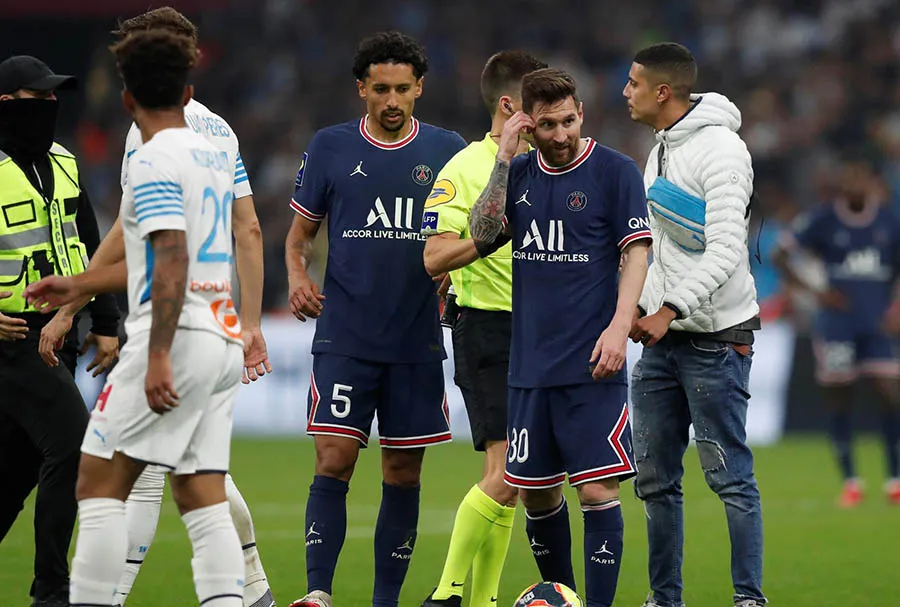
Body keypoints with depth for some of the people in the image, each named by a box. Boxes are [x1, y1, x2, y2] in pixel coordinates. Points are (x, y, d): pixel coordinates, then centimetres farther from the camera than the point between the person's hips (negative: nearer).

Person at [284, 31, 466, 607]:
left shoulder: (448, 150, 5)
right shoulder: (330, 148, 4)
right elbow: (298, 236, 12)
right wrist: (297, 277, -8)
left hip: (417, 342, 1)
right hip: (345, 338, -1)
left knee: (404, 473, 5)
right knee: (334, 462, -11)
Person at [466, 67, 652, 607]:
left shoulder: (616, 171, -3)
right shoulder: (520, 173, 10)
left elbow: (636, 253, -6)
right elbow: (481, 237, -1)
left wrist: (619, 327, -18)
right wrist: (503, 160, -6)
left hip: (591, 366, -5)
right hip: (530, 364, 5)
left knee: (598, 490, -11)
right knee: (535, 494, 10)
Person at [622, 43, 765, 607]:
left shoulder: (719, 150, -16)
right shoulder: (663, 147, 13)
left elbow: (725, 252, -23)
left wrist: (669, 311, -29)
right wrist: (643, 308, 16)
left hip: (716, 338, -9)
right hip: (663, 335, 9)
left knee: (731, 477, -6)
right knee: (656, 479, 8)